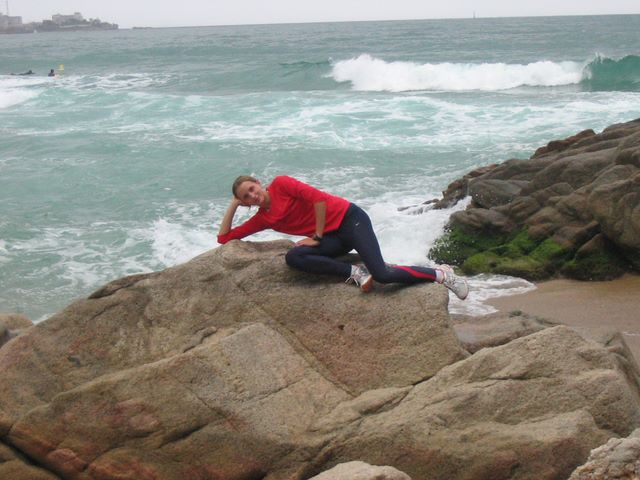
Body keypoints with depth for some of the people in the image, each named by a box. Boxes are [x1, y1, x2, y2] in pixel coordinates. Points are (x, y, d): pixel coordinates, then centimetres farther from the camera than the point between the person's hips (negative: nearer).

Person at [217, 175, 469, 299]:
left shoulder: (280, 184, -4)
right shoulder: (262, 219, 13)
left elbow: (318, 198, -12)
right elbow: (224, 237, 16)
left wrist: (317, 236, -12)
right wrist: (233, 205, 12)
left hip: (348, 218, -6)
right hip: (334, 239, 6)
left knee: (382, 274, -22)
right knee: (293, 257, -24)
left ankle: (441, 274, -1)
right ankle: (355, 272, -16)